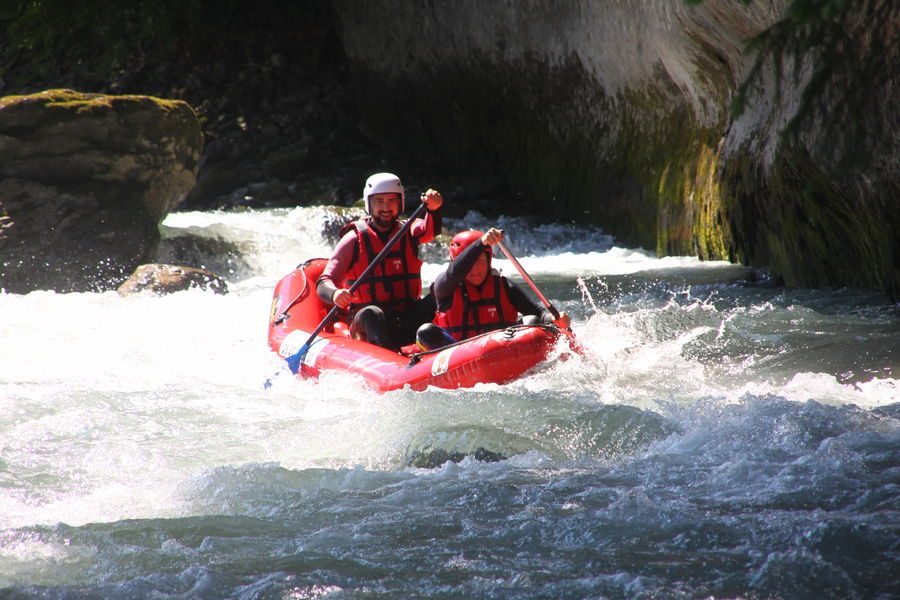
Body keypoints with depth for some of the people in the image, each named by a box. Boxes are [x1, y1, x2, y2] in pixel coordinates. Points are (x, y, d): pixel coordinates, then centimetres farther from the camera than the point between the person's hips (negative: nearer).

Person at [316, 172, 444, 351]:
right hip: (366, 326, -3)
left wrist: (434, 208, -37)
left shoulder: (408, 233, 10)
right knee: (372, 314, -34)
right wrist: (334, 293, -31)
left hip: (407, 323, 3)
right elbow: (323, 284, -6)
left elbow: (430, 229, -14)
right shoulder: (354, 239, 2)